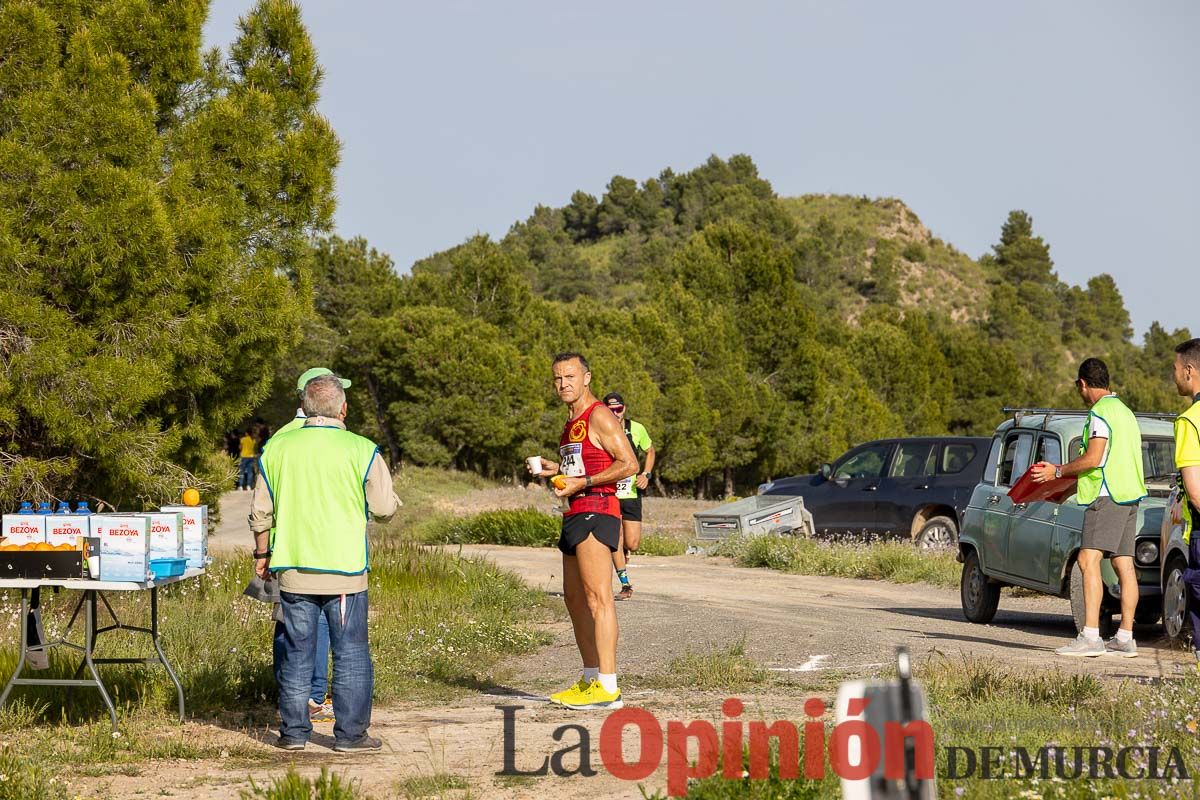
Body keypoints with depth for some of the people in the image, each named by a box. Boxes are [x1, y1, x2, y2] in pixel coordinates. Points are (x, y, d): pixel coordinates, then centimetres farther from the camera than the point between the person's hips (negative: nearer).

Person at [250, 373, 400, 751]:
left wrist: (261, 554, 19)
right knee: (351, 654, 4)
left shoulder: (277, 449, 2)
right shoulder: (361, 451, -8)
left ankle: (294, 731, 13)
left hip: (293, 570, 3)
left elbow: (261, 512, 6)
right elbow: (385, 507, -4)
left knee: (296, 653, 10)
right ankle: (350, 733, 5)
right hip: (344, 571, -3)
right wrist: (391, 497, 19)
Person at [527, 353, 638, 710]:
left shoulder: (599, 416, -8)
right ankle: (590, 678, 18)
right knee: (574, 599, 12)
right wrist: (554, 469, 17)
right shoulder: (572, 423, 22)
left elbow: (629, 464, -16)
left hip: (596, 511, -11)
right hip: (575, 516, 11)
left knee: (597, 597, -16)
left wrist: (582, 483, -18)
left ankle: (608, 687, -20)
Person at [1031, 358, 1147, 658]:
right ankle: (1125, 638, 10)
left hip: (1107, 495, -10)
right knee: (1124, 566, 9)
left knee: (1088, 560, -16)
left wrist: (1058, 471, -6)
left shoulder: (1101, 412, -11)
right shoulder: (1124, 411, 20)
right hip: (1128, 495, 10)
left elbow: (1093, 459, -18)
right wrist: (1067, 473, 28)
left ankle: (1090, 637, -25)